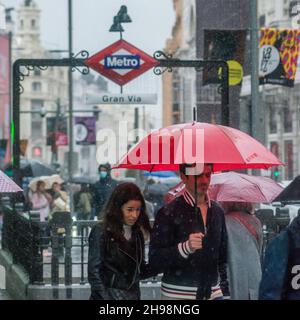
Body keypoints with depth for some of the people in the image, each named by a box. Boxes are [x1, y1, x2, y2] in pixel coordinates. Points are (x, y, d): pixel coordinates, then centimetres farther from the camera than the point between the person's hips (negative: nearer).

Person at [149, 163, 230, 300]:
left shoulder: (217, 212, 10)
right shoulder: (168, 212, -7)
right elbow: (154, 261, -13)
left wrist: (226, 293, 12)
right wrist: (185, 247, -26)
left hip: (213, 293, 5)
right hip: (177, 294, -4)